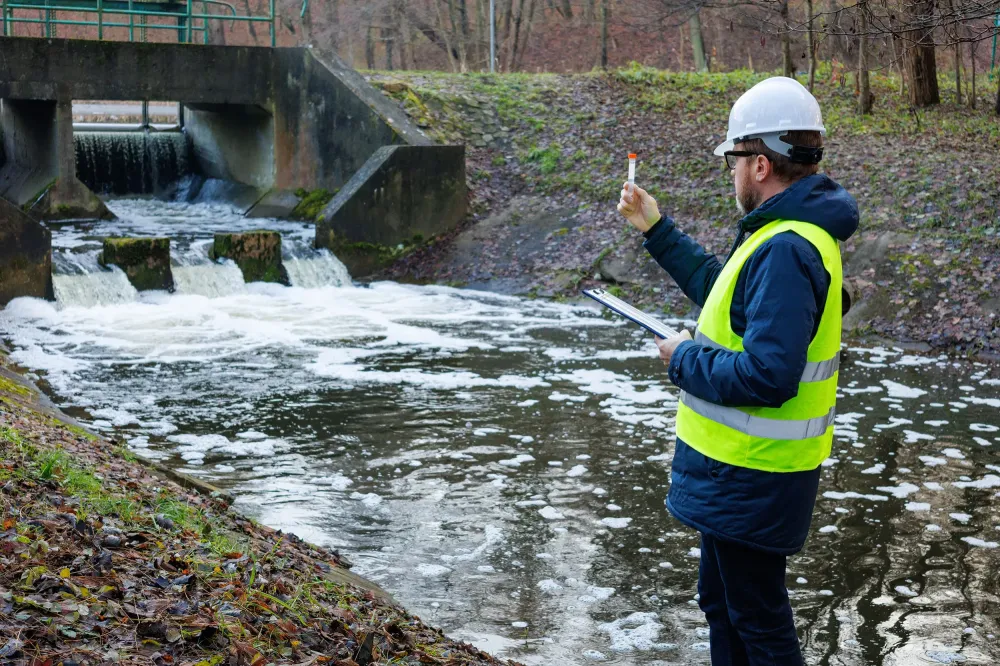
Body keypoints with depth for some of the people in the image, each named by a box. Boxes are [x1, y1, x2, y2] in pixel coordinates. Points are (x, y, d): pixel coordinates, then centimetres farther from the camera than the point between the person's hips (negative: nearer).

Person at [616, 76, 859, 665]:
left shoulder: (786, 251, -27)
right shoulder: (788, 231, 7)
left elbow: (766, 374, -33)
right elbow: (724, 291, 22)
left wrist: (685, 360, -17)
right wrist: (656, 230, 21)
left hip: (753, 478, -11)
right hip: (737, 467, 11)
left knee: (757, 618, 5)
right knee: (722, 601, 24)